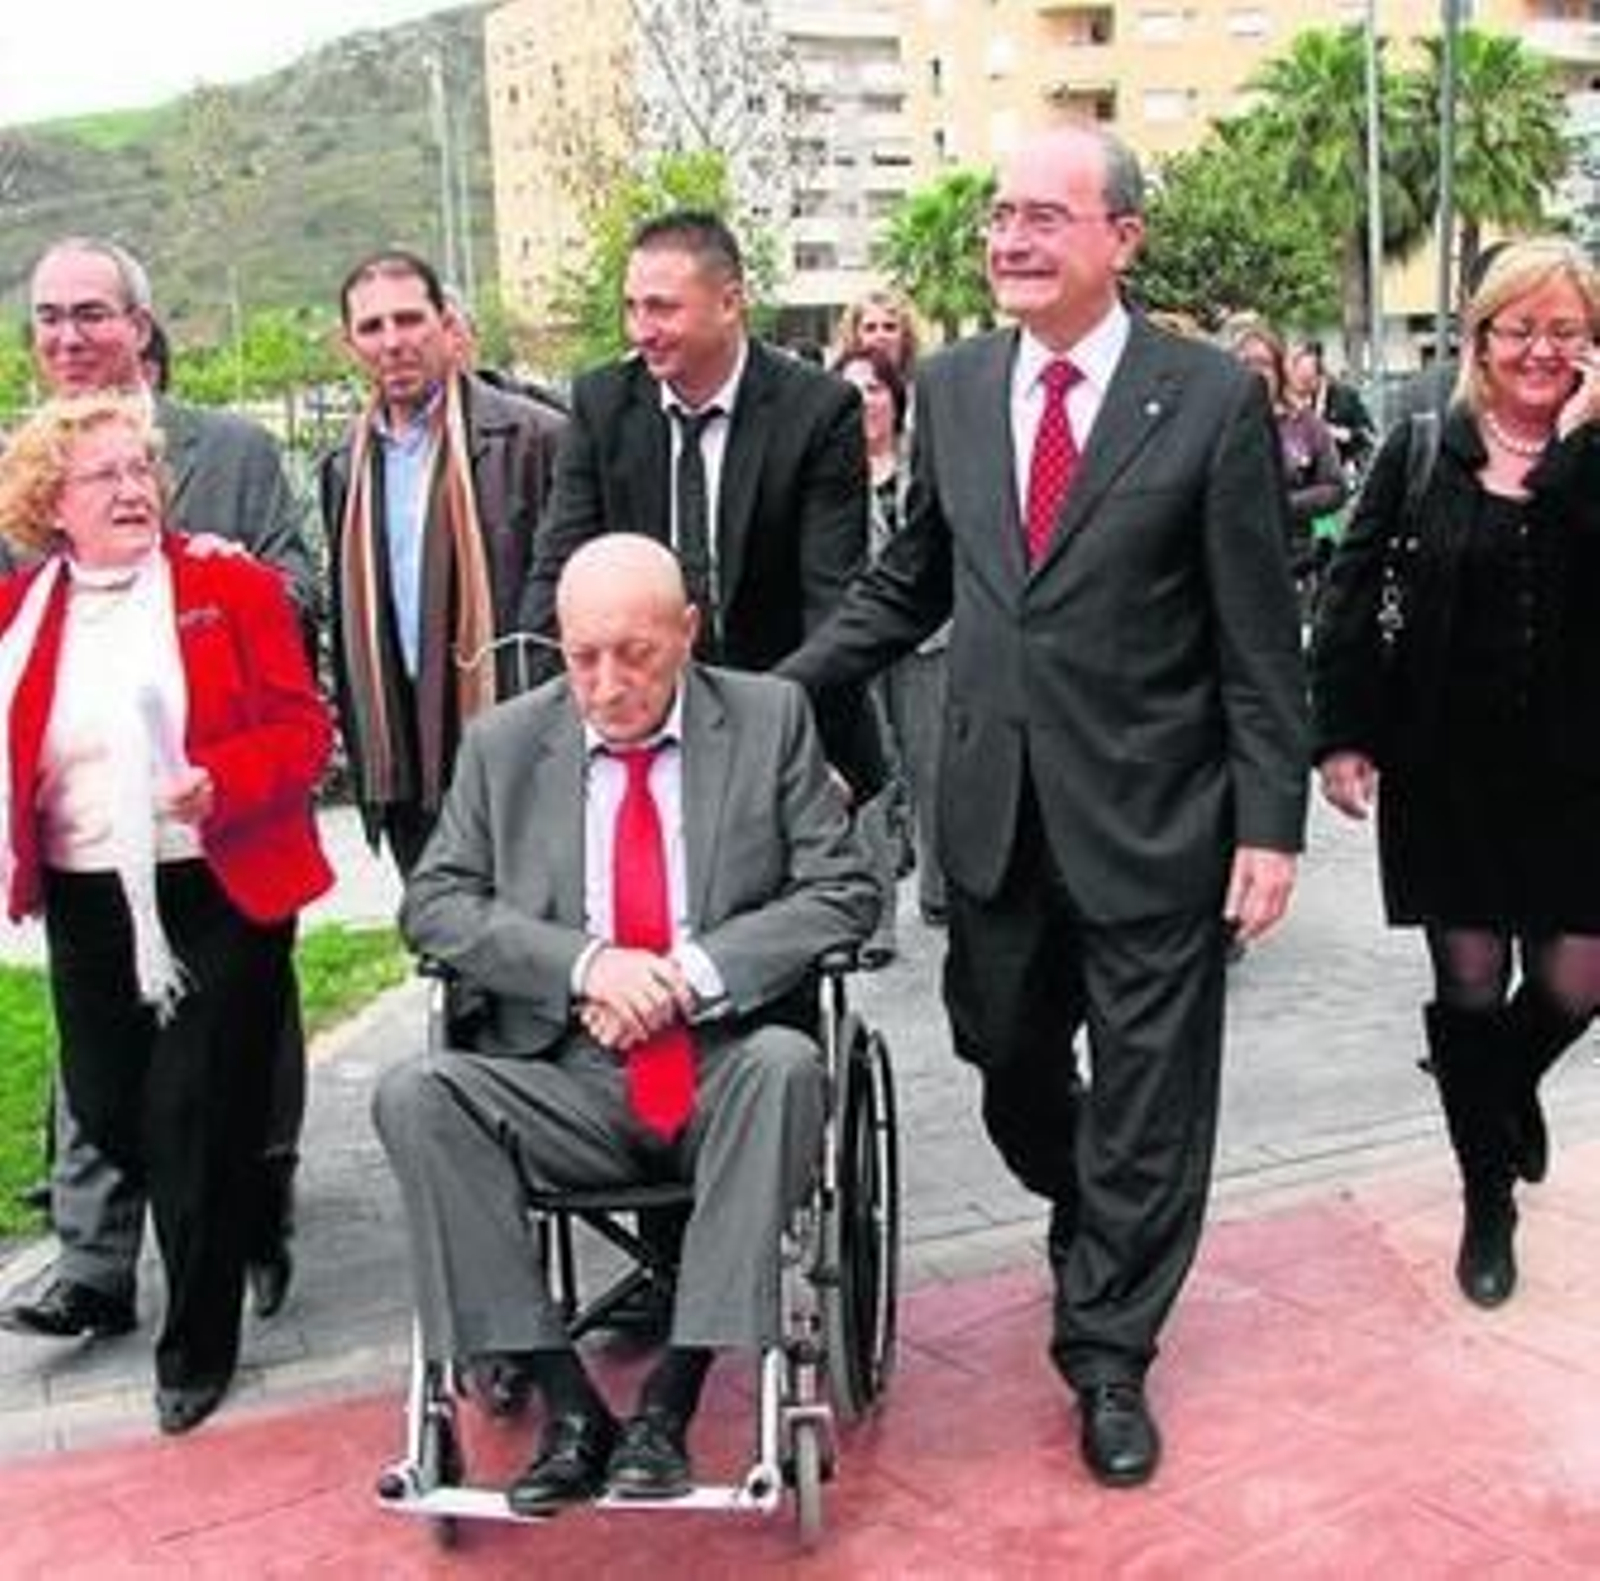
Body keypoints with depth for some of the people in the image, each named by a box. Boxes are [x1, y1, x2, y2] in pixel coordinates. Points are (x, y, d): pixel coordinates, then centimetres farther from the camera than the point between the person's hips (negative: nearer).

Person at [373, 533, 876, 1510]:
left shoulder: (771, 720, 5)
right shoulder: (504, 744, 9)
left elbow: (843, 891, -1)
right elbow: (434, 904, 3)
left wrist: (692, 973, -15)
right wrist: (584, 963, -14)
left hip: (727, 1072, -1)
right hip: (569, 1081, 2)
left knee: (787, 1061, -34)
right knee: (414, 1097, -24)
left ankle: (667, 1406, -24)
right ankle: (571, 1407, -19)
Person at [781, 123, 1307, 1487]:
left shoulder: (1213, 400, -8)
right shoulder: (951, 388, 4)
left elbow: (1259, 638, -7)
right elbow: (911, 581, 12)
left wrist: (1270, 825, -9)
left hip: (1152, 818, -4)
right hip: (997, 811, 4)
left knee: (1146, 1095, 8)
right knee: (1007, 1063, 17)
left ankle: (1109, 1354, 26)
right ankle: (1097, 1228, 48)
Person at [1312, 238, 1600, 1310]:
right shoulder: (1422, 453, 0)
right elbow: (1354, 594, 1)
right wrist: (1341, 733, -4)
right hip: (1445, 770, 0)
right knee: (1471, 982, 7)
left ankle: (1509, 1079, 40)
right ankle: (1488, 1202, 26)